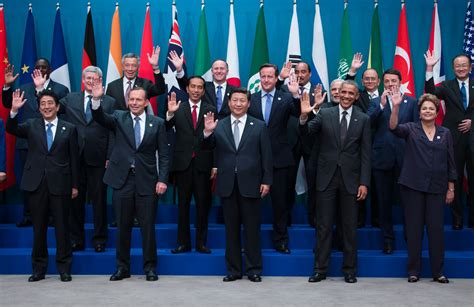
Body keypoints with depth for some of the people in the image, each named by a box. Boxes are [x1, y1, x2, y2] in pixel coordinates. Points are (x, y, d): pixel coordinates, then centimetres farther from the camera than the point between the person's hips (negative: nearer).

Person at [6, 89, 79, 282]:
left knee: (62, 228, 3)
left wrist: (75, 185, 2)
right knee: (38, 228, 8)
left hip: (60, 185, -1)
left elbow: (74, 159, 5)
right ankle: (39, 269, 18)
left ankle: (64, 269, 13)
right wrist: (14, 111, -25)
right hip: (36, 184, 1)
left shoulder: (69, 129, 6)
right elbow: (11, 129, -8)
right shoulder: (31, 126, 9)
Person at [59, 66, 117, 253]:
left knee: (99, 200, 4)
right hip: (75, 158, 2)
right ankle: (76, 239, 19)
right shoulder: (70, 99, 11)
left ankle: (99, 239, 15)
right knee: (75, 199, 9)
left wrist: (110, 158, -7)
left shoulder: (109, 102, 3)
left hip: (98, 158, -2)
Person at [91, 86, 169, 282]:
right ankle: (122, 267, 20)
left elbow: (163, 155, 2)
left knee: (148, 227, 4)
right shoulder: (119, 118, 6)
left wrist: (162, 179, -7)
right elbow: (100, 118, -13)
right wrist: (96, 100, -31)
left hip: (147, 181, -1)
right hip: (122, 180, 1)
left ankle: (150, 268, 17)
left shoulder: (157, 123, 4)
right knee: (122, 227, 9)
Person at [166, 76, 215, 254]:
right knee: (183, 204, 7)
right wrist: (170, 114, -29)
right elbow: (166, 129, -10)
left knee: (203, 204, 5)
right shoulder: (178, 109, 4)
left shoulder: (211, 110, 4)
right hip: (183, 163, 0)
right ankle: (183, 242, 15)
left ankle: (201, 243, 15)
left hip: (203, 164, 0)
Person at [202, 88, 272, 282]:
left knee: (252, 229, 4)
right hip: (227, 185, 2)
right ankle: (233, 270, 16)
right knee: (231, 229, 8)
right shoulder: (218, 126, 8)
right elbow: (207, 147, -1)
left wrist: (266, 181, -4)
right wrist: (207, 132, -20)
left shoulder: (259, 126, 5)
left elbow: (266, 156, 3)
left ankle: (253, 270, 13)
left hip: (250, 184, -1)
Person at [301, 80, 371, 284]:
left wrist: (364, 182, -4)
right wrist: (304, 116, -31)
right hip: (327, 177, 0)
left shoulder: (363, 119, 3)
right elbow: (306, 131, -10)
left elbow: (365, 153, 1)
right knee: (323, 226, 5)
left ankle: (349, 270, 19)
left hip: (350, 179, 0)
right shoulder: (324, 114, 3)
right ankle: (320, 269, 14)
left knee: (350, 227, 8)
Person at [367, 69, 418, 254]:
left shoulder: (411, 102, 7)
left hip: (405, 158, -1)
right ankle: (388, 239, 19)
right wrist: (382, 105, -16)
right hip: (382, 158, 1)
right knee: (384, 202, 8)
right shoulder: (376, 103, 7)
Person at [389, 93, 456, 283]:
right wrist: (396, 107, -32)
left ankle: (438, 272, 13)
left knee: (436, 228, 2)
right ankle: (414, 271, 13)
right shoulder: (411, 129, 4)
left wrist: (451, 189, 6)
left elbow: (450, 162, 10)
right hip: (413, 187, -1)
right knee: (414, 228, 4)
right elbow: (394, 127, -17)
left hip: (437, 188, 1)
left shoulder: (445, 133, 9)